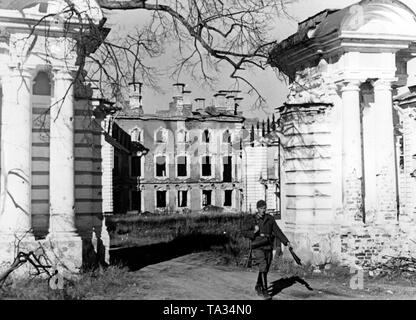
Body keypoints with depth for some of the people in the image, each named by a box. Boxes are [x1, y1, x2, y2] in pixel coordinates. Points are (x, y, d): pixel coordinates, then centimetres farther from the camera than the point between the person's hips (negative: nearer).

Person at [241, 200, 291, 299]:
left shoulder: (270, 219, 6)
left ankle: (258, 287, 35)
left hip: (268, 247, 4)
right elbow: (244, 232, -3)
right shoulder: (251, 220, -2)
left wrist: (286, 241, -3)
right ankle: (264, 290, -14)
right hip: (257, 247, -4)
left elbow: (277, 231, 6)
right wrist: (254, 232, -21)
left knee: (265, 269, 12)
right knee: (263, 267, -19)